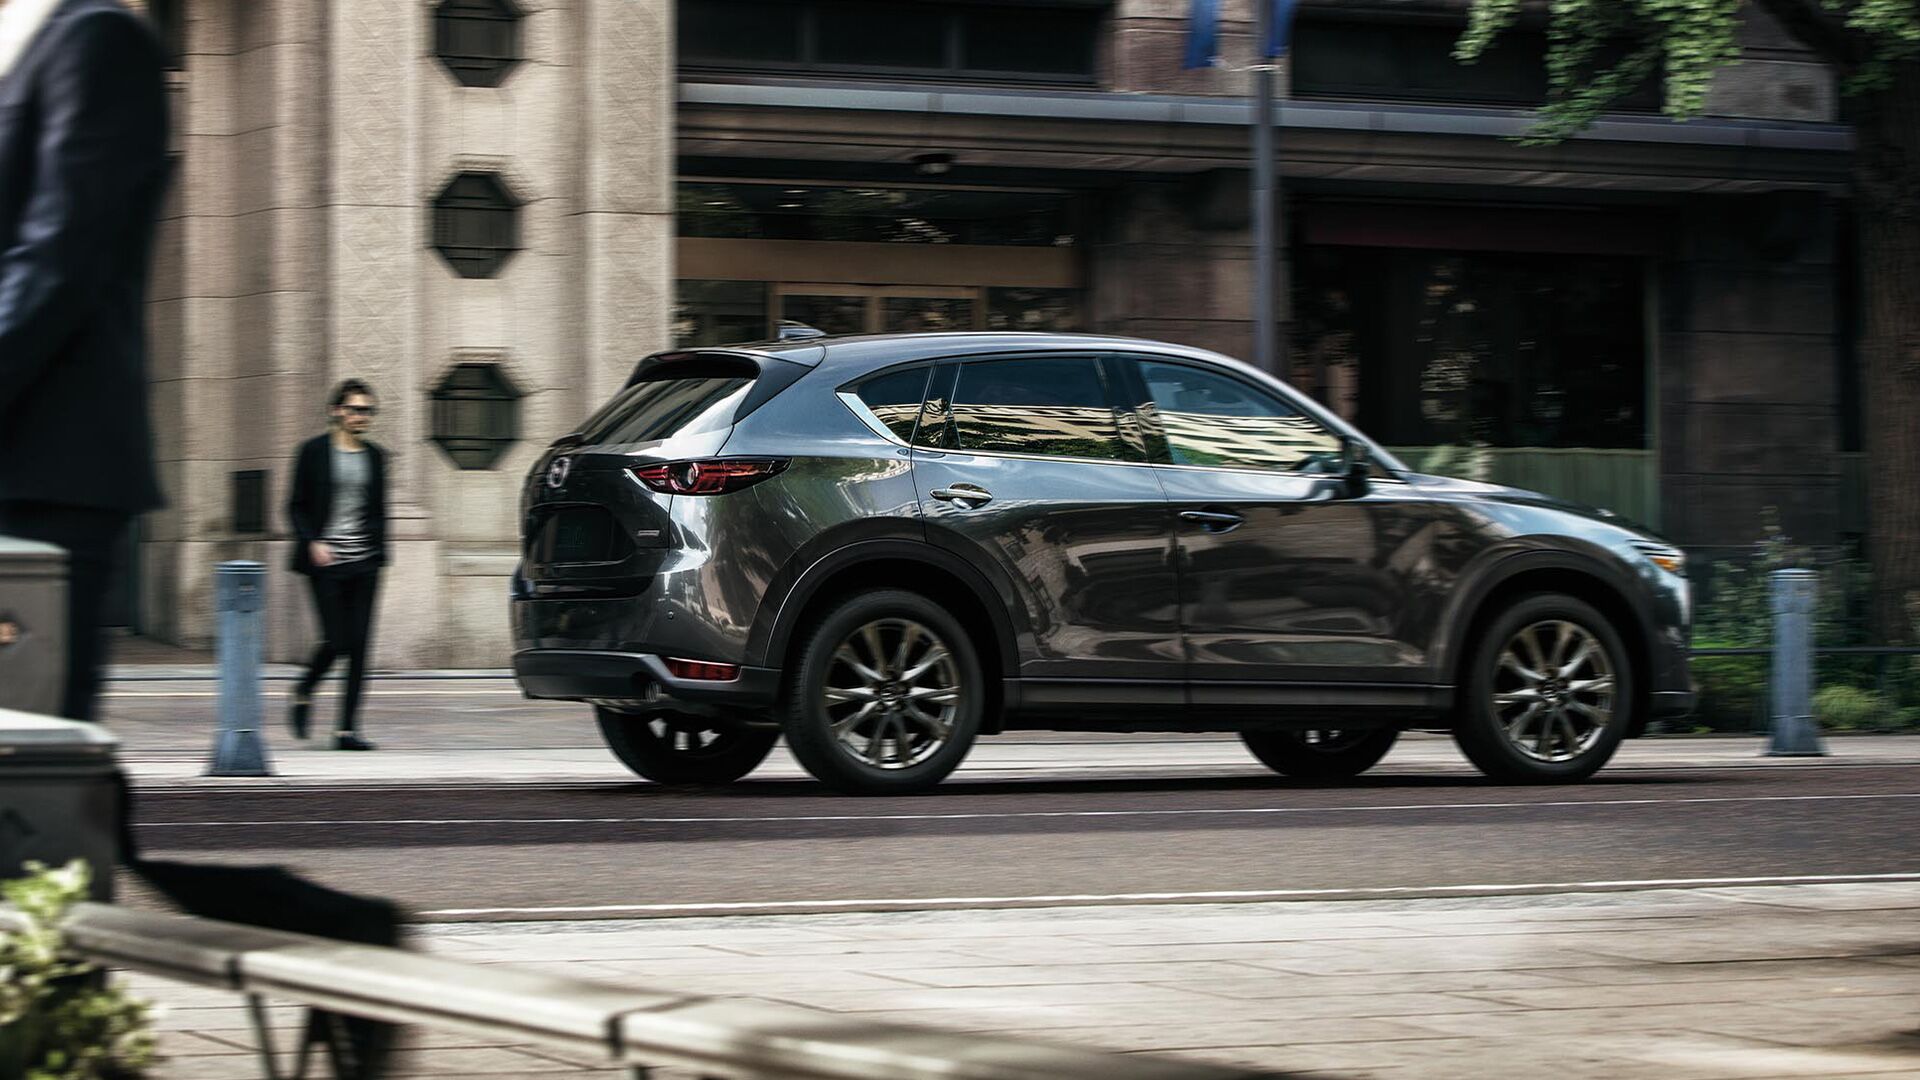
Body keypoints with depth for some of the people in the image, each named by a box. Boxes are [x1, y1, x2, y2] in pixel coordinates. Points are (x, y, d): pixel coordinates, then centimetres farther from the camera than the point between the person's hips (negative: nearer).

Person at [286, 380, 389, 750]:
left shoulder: (374, 456, 12)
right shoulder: (314, 451, 0)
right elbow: (296, 506, 1)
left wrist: (379, 554, 8)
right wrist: (312, 543, -12)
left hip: (363, 563, 4)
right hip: (325, 563, -4)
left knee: (359, 644, -3)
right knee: (336, 640, -8)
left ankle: (347, 728, 0)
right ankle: (303, 693, 23)